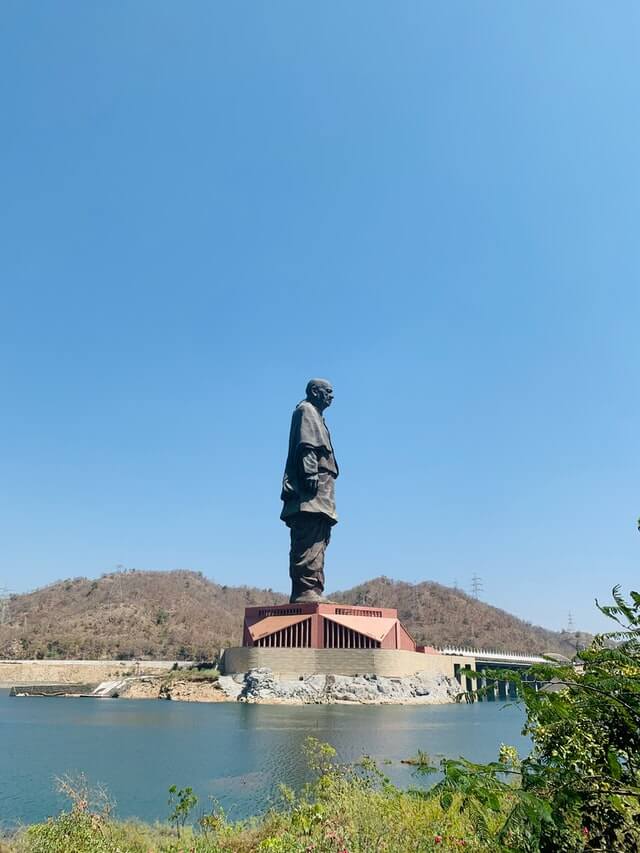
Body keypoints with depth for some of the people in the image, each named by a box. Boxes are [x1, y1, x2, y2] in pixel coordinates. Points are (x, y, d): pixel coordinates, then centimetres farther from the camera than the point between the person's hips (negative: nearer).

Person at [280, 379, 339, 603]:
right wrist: (311, 473, -23)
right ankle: (306, 590, -18)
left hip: (318, 494, 10)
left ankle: (313, 591, 8)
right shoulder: (306, 410, 2)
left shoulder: (315, 415, 31)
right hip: (311, 494, -10)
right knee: (309, 542, -15)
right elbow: (306, 445, -13)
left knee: (317, 540, 7)